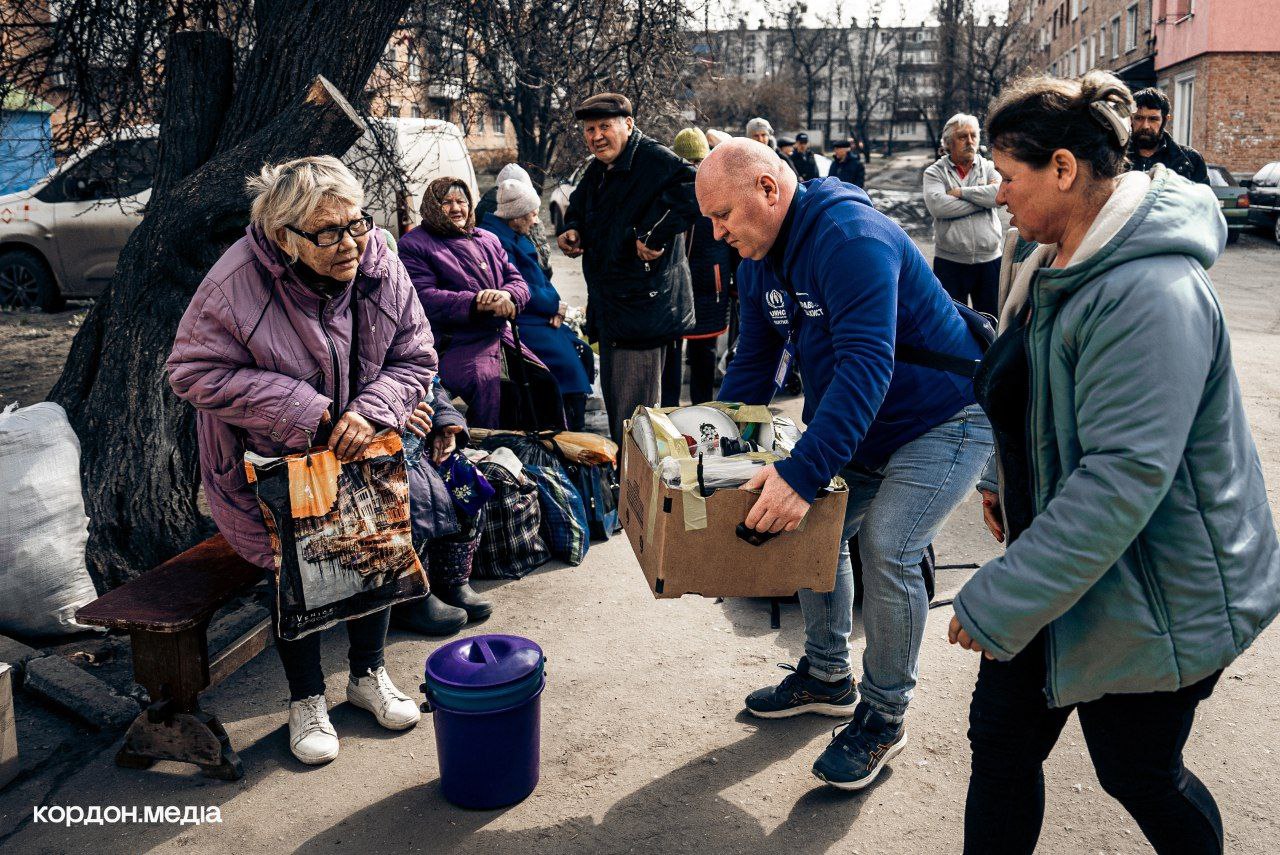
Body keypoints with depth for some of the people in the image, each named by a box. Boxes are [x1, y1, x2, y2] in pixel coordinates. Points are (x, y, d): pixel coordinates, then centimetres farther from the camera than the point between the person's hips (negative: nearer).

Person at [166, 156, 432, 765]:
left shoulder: (382, 269, -15)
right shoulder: (238, 282, -26)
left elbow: (414, 358, -7)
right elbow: (194, 370, -22)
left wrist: (371, 411, -27)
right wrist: (299, 411, -29)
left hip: (360, 451, 4)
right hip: (269, 463, -4)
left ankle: (368, 674, 33)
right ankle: (306, 700, 23)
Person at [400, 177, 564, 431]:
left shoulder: (488, 240, 24)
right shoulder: (414, 244, 4)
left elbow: (518, 282, 18)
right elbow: (424, 297, -11)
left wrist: (507, 296, -9)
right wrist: (478, 302, -20)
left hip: (502, 337, 6)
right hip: (458, 343, -6)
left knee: (544, 382, -10)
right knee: (490, 386, -32)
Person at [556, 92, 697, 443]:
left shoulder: (654, 160, -16)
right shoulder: (598, 171, 14)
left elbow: (694, 190, -34)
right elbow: (579, 206, 34)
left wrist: (654, 236, -31)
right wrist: (571, 229, 12)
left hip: (642, 305, -10)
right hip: (609, 306, 10)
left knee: (634, 416, -5)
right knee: (613, 399, 20)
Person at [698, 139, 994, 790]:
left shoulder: (850, 239, -30)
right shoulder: (759, 259, 1)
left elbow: (866, 367, -39)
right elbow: (754, 362, 9)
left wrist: (803, 472, -44)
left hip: (945, 418, -9)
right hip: (860, 426, 9)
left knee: (886, 548, -18)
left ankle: (883, 717, 3)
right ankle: (827, 676, 28)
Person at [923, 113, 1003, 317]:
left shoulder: (988, 167, 7)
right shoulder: (935, 172, 1)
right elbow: (937, 206, -18)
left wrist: (962, 192, -13)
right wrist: (983, 199, -11)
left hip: (989, 260, 2)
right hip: (949, 262, -2)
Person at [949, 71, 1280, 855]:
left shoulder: (1150, 293, -28)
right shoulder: (1060, 262, 5)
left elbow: (1124, 476, -33)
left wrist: (999, 605, -30)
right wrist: (1001, 479, 26)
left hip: (1156, 599, -8)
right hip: (1066, 568, 9)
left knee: (1138, 772, 12)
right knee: (1002, 739, 10)